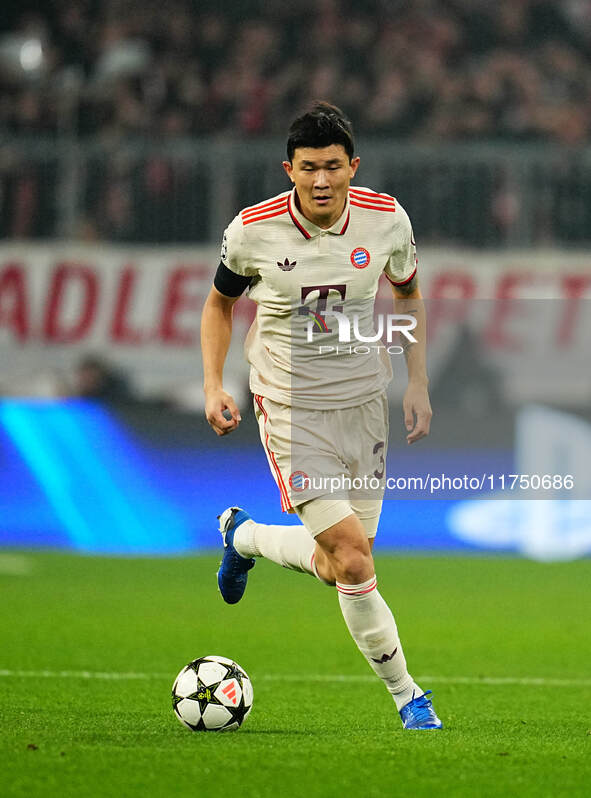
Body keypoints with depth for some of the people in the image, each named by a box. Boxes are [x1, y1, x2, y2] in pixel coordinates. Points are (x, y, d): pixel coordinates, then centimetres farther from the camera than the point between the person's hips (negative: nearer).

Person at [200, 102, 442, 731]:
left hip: (364, 403, 3)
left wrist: (417, 384, 5)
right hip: (291, 409, -3)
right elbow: (219, 302, 6)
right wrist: (213, 388, -5)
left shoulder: (387, 219, -8)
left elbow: (407, 294, 12)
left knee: (336, 568, 7)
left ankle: (244, 536, 38)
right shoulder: (253, 230, -13)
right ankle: (406, 696, 3)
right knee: (353, 559, -15)